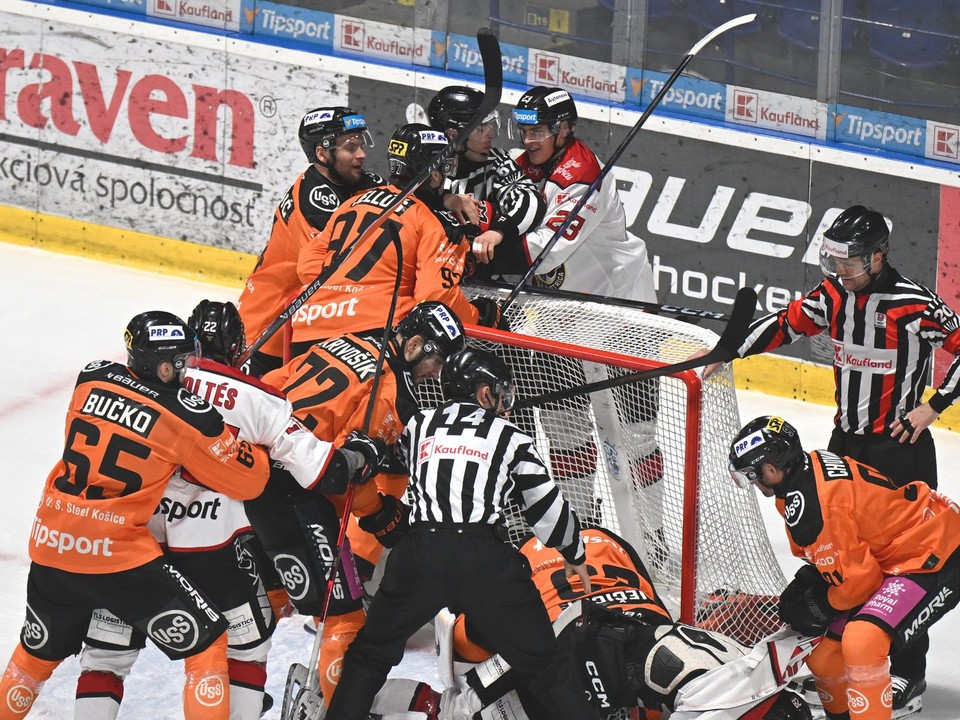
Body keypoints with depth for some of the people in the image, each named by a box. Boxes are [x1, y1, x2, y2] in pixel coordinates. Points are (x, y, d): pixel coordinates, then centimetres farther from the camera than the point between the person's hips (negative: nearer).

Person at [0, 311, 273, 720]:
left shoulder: (91, 380, 3)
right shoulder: (187, 417, -11)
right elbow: (248, 481, -3)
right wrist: (261, 454, 18)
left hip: (50, 544, 6)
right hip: (116, 552, -6)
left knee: (40, 649, 28)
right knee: (205, 640, 6)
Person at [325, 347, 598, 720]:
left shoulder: (418, 426, 17)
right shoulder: (510, 437, 12)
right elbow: (547, 507, 15)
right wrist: (575, 555, 30)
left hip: (420, 553, 2)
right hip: (486, 560, -2)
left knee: (370, 652, 17)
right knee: (544, 665, 4)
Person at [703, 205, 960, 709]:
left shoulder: (914, 305, -19)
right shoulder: (834, 294, 0)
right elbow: (787, 323, 12)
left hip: (900, 446, -7)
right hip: (846, 440, 7)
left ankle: (909, 671, 5)